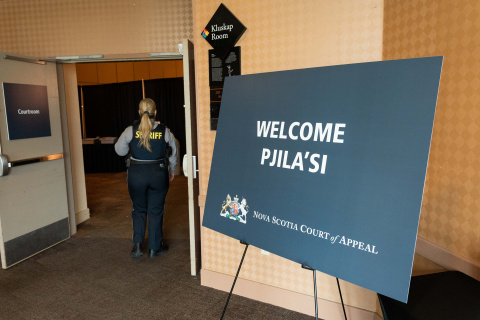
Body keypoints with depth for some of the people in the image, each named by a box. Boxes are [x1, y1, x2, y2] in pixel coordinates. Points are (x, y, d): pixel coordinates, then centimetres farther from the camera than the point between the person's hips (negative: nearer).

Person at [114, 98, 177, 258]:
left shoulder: (131, 130, -7)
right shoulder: (164, 131, -5)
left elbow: (119, 150, 5)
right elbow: (173, 153, 7)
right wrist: (172, 171, 22)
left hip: (136, 174, 0)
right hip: (158, 174, 0)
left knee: (139, 210, 19)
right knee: (156, 211, 12)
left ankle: (137, 245, 14)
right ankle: (155, 248, 22)